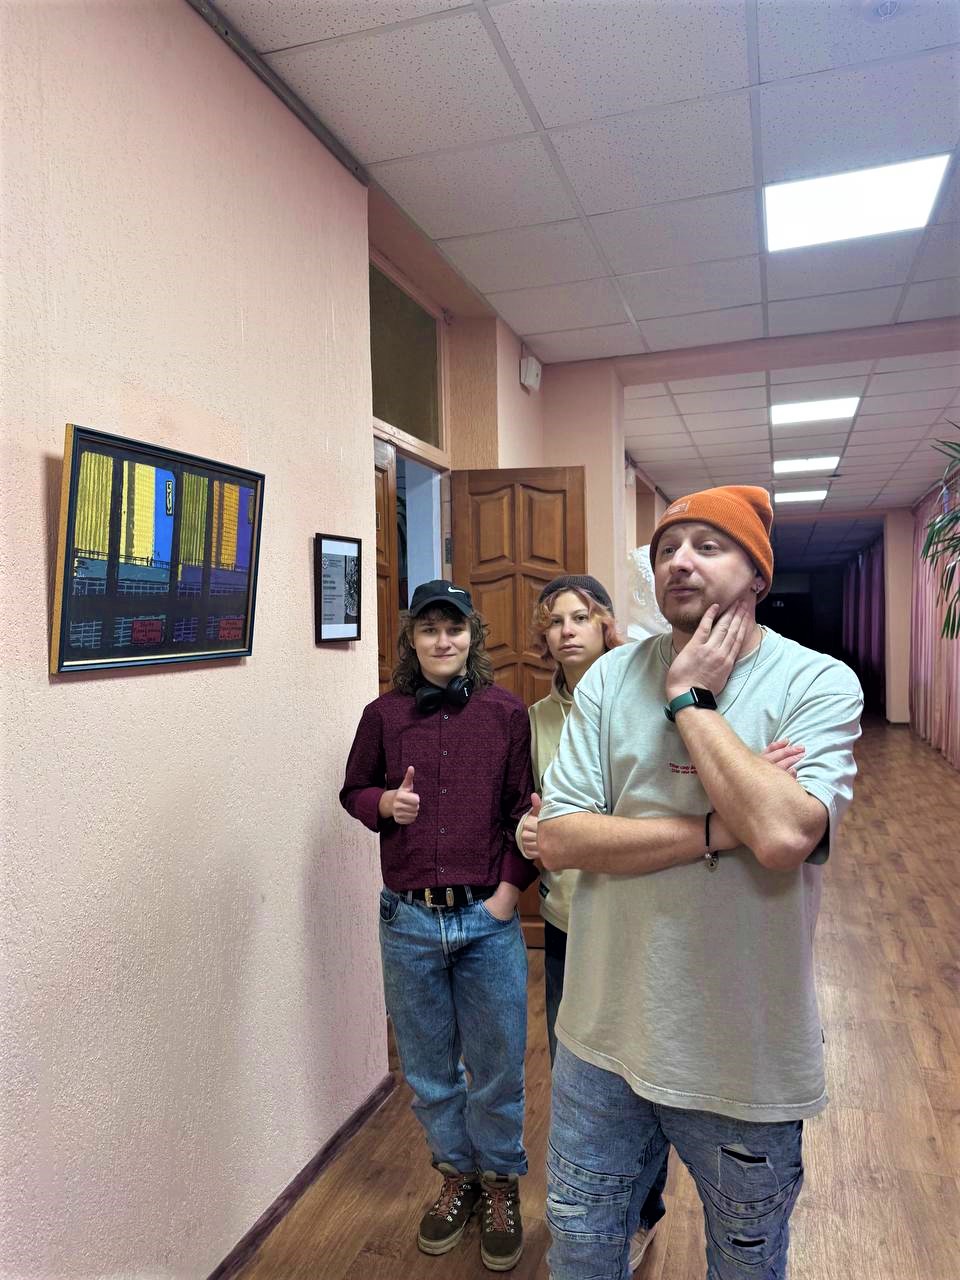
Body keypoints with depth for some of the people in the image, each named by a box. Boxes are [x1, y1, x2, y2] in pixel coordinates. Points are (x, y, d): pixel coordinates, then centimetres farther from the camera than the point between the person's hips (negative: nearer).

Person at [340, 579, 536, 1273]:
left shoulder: (507, 712, -5)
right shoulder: (384, 714, 0)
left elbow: (527, 807, -3)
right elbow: (354, 789, 11)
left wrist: (510, 888, -9)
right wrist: (385, 802, -9)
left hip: (488, 917, -1)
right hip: (409, 920, 2)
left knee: (498, 1066, 13)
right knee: (429, 1066, 18)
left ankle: (501, 1182, 39)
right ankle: (458, 1172, 43)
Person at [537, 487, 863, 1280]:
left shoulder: (820, 685, -13)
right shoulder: (611, 678, -5)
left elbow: (783, 835, -30)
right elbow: (557, 839, -13)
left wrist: (691, 700, -21)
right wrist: (719, 830, -22)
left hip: (746, 1057, -1)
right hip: (605, 1035, 2)